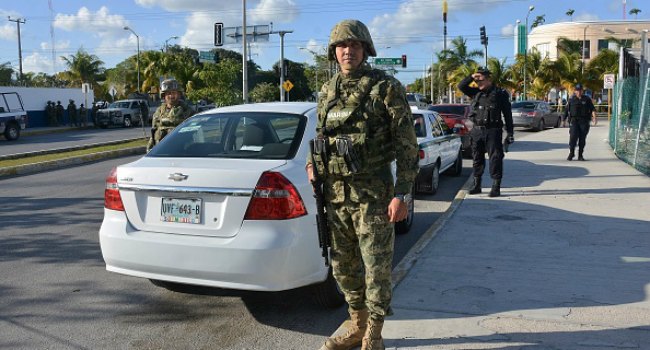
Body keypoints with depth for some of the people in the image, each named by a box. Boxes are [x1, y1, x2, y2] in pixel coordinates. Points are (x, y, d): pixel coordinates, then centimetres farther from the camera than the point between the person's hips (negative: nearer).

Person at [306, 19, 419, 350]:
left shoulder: (386, 87, -7)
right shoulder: (328, 90, 10)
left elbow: (407, 144, -9)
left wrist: (402, 194, -15)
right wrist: (313, 164, 6)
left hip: (372, 194, -6)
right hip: (335, 193, 6)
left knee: (377, 267, 2)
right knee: (343, 266, 15)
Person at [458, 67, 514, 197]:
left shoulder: (500, 93, -2)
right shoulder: (476, 93, 11)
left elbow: (507, 114, -2)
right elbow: (461, 86, 9)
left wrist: (510, 133, -5)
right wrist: (471, 77, -3)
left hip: (493, 131, -5)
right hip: (477, 130, 5)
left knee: (495, 158, -5)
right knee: (477, 158, 10)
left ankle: (496, 186, -2)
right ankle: (476, 185, 20)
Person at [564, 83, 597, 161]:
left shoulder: (587, 99, 8)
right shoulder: (571, 100, 8)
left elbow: (592, 109, 3)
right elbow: (566, 111, 11)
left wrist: (594, 118, -12)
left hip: (584, 122, 1)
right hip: (574, 120, -1)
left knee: (582, 139, 1)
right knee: (573, 137, -15)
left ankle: (580, 155, 7)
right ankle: (571, 153, -7)